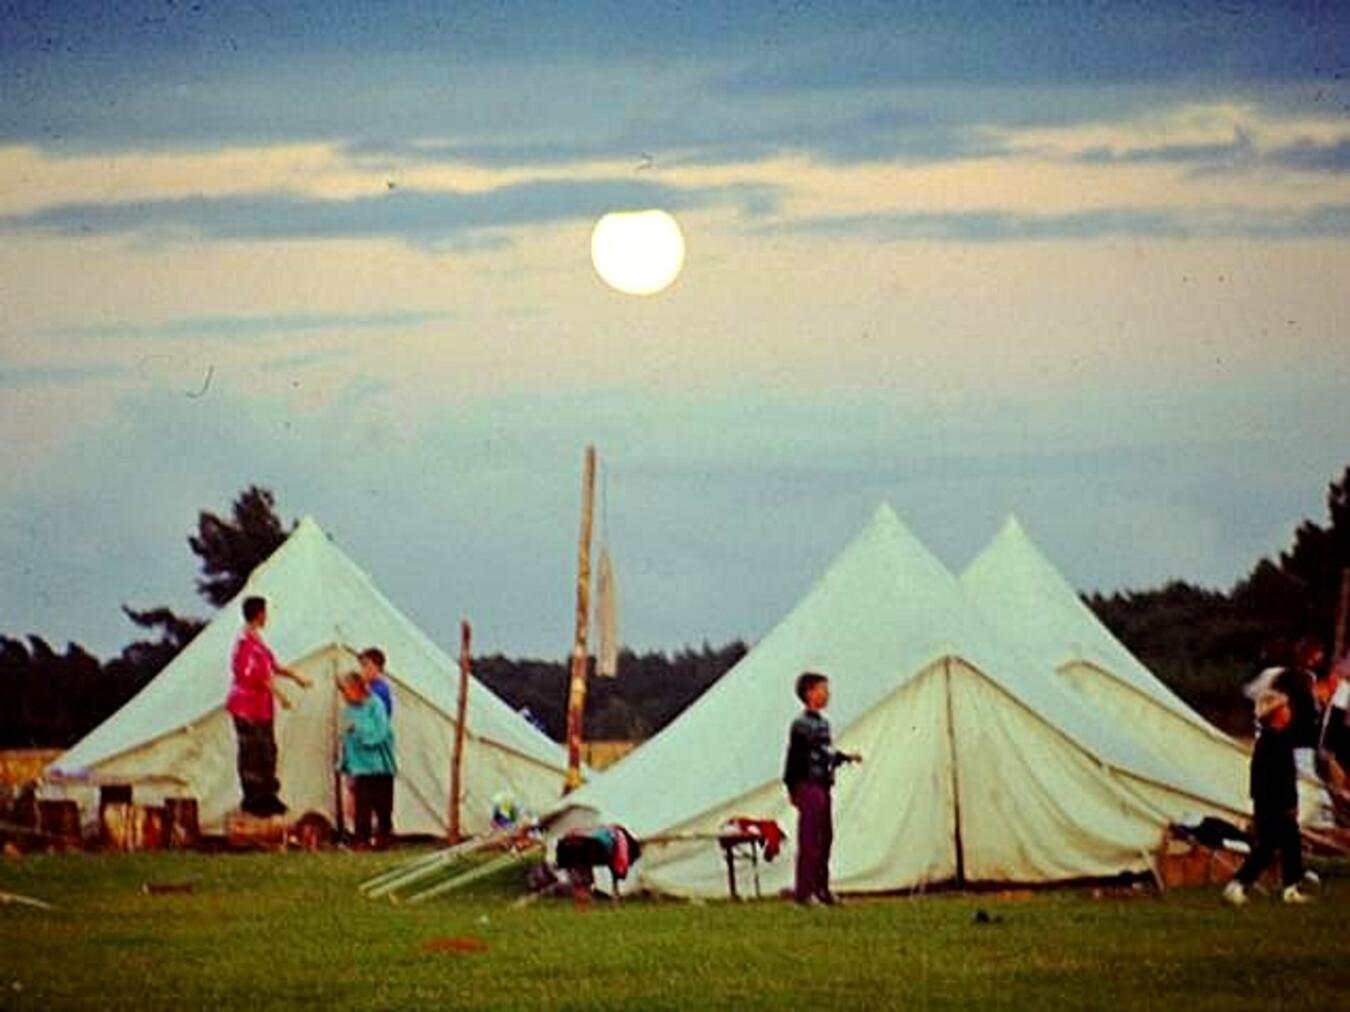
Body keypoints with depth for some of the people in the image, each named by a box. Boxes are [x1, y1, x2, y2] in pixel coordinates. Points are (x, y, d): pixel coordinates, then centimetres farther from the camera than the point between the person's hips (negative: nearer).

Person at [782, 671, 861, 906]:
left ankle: (821, 888, 21)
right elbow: (794, 757, -14)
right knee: (809, 841, -8)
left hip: (823, 787, 9)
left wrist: (846, 757, 10)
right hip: (808, 787, -9)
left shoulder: (823, 723, 14)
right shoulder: (801, 724, -13)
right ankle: (803, 892, -6)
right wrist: (792, 789, -16)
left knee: (825, 838, 13)